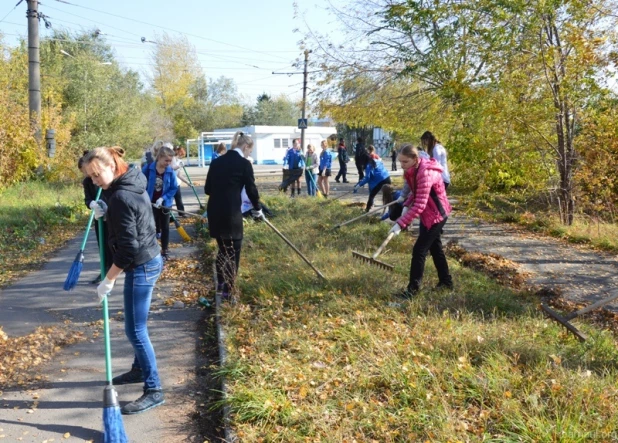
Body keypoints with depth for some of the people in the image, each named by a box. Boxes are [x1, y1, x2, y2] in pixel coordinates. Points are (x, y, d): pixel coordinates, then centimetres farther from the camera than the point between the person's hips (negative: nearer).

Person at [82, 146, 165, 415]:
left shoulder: (120, 196, -23)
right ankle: (140, 369, 39)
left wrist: (108, 280, -17)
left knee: (135, 330, -3)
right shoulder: (133, 185, 6)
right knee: (136, 325, 22)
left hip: (141, 266, -10)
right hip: (149, 260, 10)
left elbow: (128, 246, -24)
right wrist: (106, 213, 3)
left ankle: (154, 390, 4)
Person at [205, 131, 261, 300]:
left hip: (214, 211, 6)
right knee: (233, 252, 6)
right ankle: (227, 291, 11)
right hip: (231, 213, -6)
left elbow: (207, 189, 12)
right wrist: (257, 209, 16)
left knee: (222, 249, 22)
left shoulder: (217, 161, 11)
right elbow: (251, 189, 0)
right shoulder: (244, 164, -6)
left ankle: (220, 283, 32)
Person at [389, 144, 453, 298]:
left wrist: (400, 223, -38)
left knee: (419, 250, -8)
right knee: (435, 247, 19)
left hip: (436, 214, -9)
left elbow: (420, 205, -35)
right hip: (428, 214, 10)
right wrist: (406, 206, -4)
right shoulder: (412, 171, -2)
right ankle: (446, 281, 33)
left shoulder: (425, 173, -30)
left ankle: (413, 288, 1)